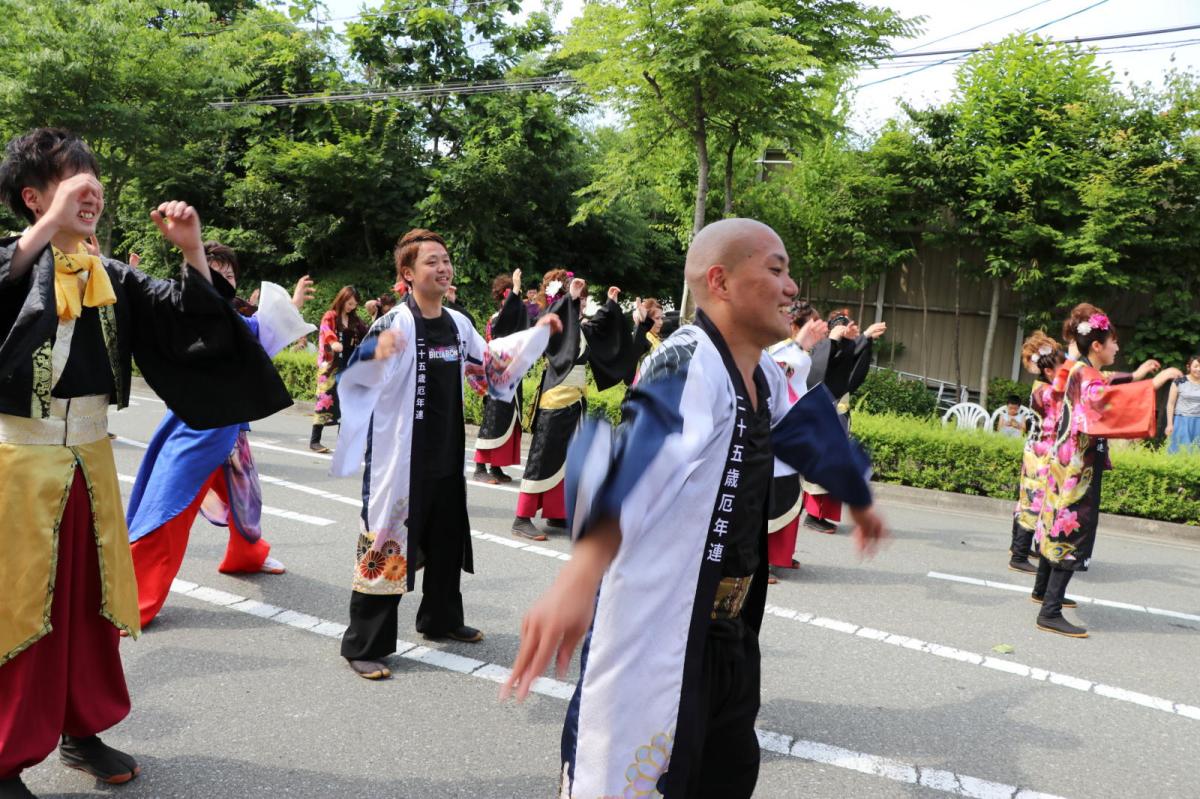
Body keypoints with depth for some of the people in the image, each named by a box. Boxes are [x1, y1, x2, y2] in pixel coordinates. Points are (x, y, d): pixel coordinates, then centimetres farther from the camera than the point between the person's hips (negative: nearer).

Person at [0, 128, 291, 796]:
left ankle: (82, 731, 31)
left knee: (90, 600, 14)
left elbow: (193, 316, 0)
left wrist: (192, 250, -13)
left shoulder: (111, 277, 6)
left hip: (91, 456, 5)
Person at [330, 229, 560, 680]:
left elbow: (489, 361, 22)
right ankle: (363, 645, 10)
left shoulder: (458, 324, 6)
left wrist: (538, 332, 21)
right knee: (387, 543, -2)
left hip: (447, 455, 7)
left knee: (448, 543, 19)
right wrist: (376, 351, -51)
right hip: (400, 455, -7)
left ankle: (441, 620, 39)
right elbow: (360, 376, -28)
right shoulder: (396, 324, -16)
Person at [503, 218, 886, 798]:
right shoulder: (691, 363, -22)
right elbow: (643, 449, -43)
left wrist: (859, 503, 43)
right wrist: (583, 568, -60)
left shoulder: (765, 378, 7)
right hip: (652, 635, -9)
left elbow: (813, 435, 27)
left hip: (729, 633, 9)